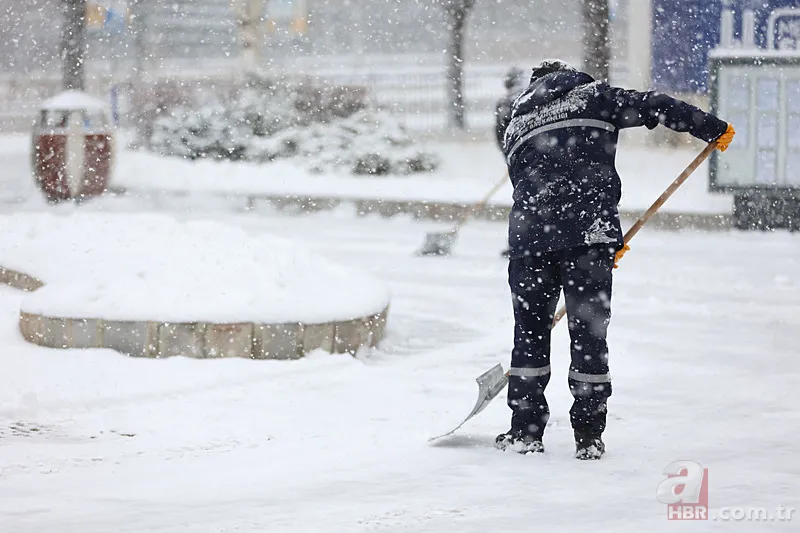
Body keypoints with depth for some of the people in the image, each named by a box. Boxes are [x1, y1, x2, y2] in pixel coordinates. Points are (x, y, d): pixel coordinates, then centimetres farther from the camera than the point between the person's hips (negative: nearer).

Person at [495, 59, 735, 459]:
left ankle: (525, 431, 16)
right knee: (588, 334, 5)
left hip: (530, 236, 3)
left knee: (530, 331, 15)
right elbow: (654, 107, 1)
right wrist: (714, 129, 8)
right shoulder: (591, 96, 13)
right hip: (589, 232, -3)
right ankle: (588, 437, 7)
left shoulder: (515, 126, 24)